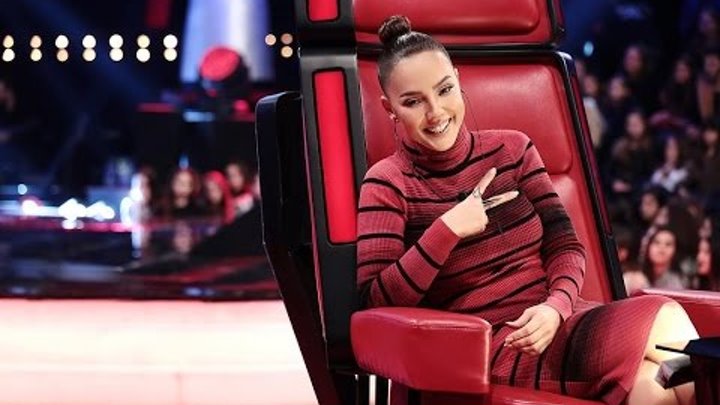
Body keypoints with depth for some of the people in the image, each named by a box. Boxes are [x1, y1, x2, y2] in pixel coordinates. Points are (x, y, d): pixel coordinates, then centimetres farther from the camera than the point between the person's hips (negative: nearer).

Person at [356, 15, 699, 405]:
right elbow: (374, 301, -11)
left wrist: (556, 306, -13)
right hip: (488, 345, -5)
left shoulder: (511, 149, 12)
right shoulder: (388, 185, -1)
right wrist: (446, 230, -18)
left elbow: (565, 245, 8)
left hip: (558, 321, 5)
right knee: (661, 323, -27)